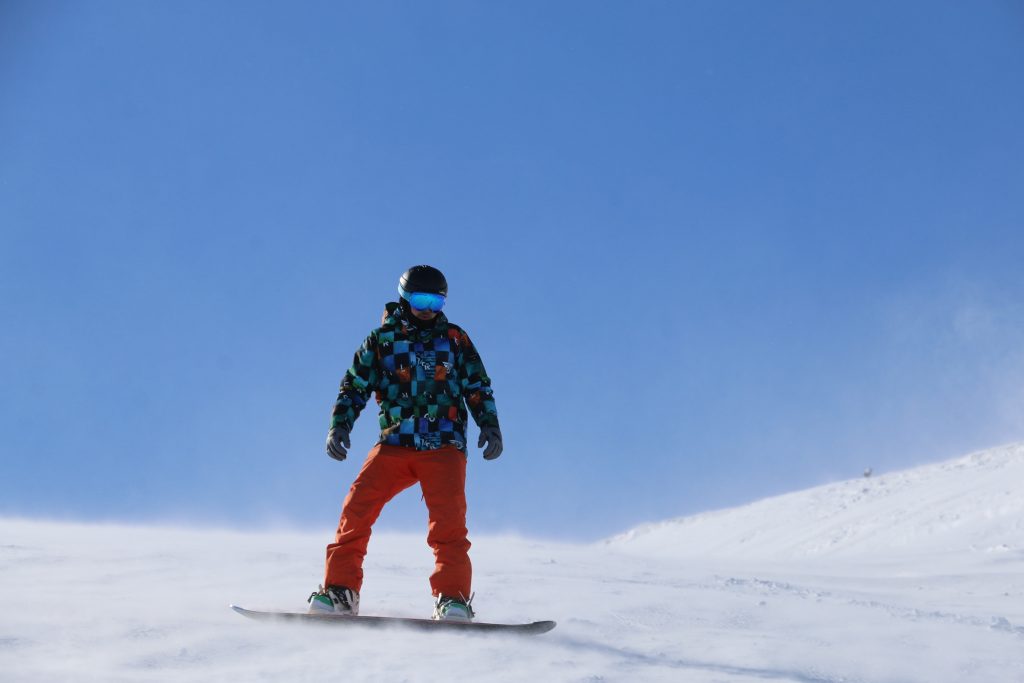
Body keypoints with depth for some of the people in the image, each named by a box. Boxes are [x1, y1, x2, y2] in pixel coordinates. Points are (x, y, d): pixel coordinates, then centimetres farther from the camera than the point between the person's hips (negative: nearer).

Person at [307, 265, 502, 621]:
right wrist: (339, 426, -1)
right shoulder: (382, 339, 11)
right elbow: (354, 386, 14)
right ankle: (339, 591, -6)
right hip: (394, 444, 1)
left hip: (443, 446, -1)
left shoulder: (455, 339, 13)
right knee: (357, 507, -13)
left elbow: (478, 387, 16)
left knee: (448, 517, -18)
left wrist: (490, 426, 1)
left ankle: (453, 598, -14)